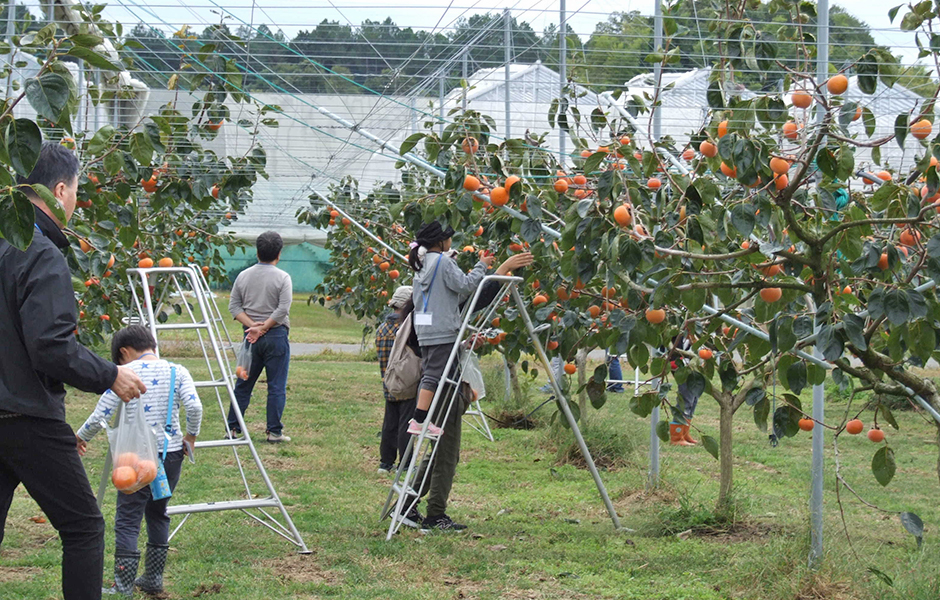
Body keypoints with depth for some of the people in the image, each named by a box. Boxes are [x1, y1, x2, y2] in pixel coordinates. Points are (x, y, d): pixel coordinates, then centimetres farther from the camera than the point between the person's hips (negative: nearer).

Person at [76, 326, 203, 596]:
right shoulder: (177, 371, 5)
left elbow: (100, 416, -6)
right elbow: (194, 406, -9)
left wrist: (80, 438, 12)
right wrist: (190, 436, 8)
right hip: (171, 453, 4)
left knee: (127, 520, 1)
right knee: (158, 513, 20)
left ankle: (123, 588, -2)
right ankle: (154, 580, 26)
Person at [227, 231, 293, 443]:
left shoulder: (243, 276, 8)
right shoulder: (282, 278, -6)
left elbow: (234, 306, 3)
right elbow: (283, 308, -15)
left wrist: (251, 325, -5)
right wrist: (263, 327, -11)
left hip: (251, 337, 4)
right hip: (276, 336, -4)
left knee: (243, 384, 12)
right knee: (277, 387, 1)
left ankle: (233, 429, 14)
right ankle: (274, 431, 0)